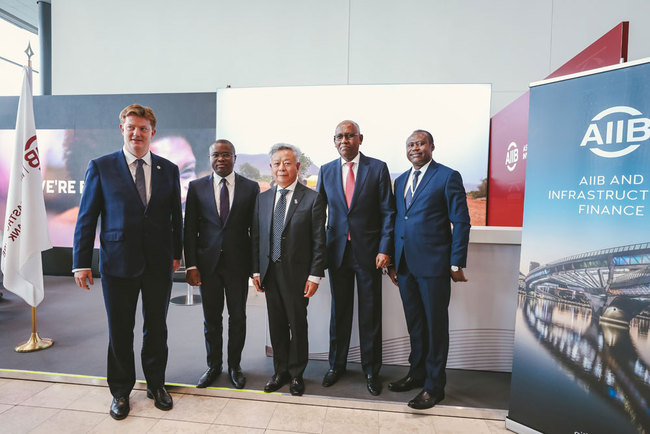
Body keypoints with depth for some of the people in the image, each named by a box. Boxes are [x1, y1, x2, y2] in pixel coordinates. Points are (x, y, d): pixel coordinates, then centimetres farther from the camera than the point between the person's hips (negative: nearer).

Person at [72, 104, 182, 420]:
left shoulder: (168, 169, 5)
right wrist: (81, 262, -2)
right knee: (120, 331, 11)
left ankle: (156, 384, 34)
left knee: (156, 327, 14)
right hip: (118, 262, -1)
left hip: (159, 263, 2)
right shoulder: (101, 167, 0)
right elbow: (86, 217, 0)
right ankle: (121, 391, 32)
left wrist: (176, 253, 8)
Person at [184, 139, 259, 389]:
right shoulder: (197, 187, 3)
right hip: (208, 263, 1)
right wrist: (191, 265, -5)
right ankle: (213, 366, 32)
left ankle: (234, 366, 30)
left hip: (238, 263, 0)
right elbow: (190, 229, 2)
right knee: (211, 318, 12)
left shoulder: (251, 188, 1)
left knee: (238, 317, 10)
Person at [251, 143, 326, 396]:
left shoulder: (312, 199, -5)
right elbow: (256, 237, 10)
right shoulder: (262, 199, 9)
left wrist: (315, 276, -11)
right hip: (270, 272, 4)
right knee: (276, 325, 14)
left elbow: (319, 241, -7)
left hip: (297, 273, -4)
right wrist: (256, 270, 4)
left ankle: (296, 374, 28)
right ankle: (280, 372, 32)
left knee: (298, 325, 9)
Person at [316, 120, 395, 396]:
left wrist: (384, 249, -10)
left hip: (369, 251, -2)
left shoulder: (378, 168, -1)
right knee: (339, 311, 13)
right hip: (337, 251, 2)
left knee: (370, 313, 8)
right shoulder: (326, 171, 7)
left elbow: (388, 212, -3)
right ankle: (336, 365, 32)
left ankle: (371, 370, 27)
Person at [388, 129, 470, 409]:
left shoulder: (448, 177, -4)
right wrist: (393, 262, 11)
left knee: (435, 326, 6)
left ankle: (434, 385, 21)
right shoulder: (401, 180, 15)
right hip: (405, 265, 6)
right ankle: (417, 373, 34)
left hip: (433, 265, -6)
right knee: (415, 324, 17)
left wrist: (457, 264, -10)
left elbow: (461, 222, -7)